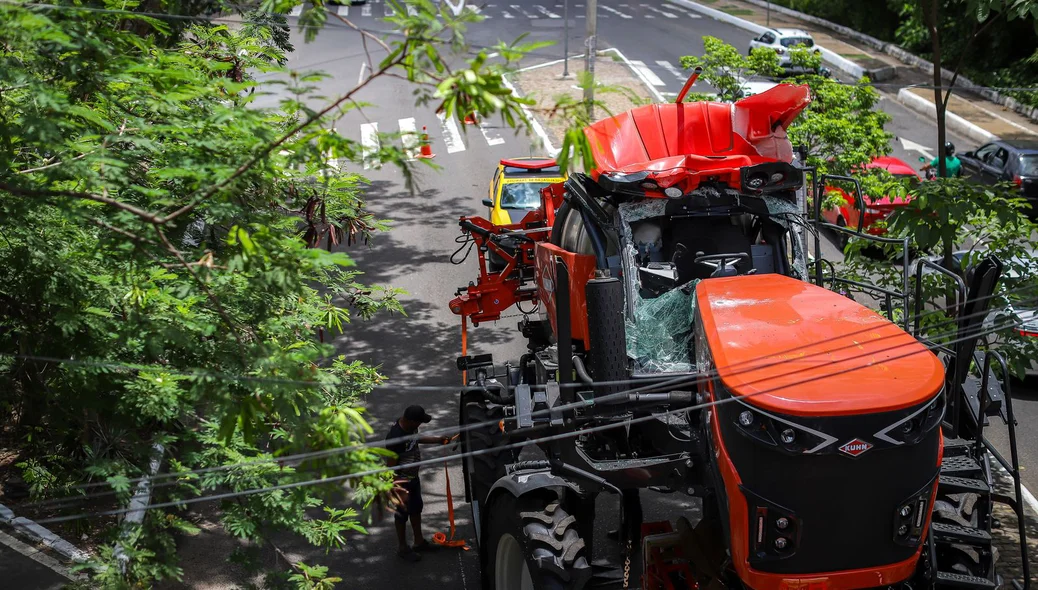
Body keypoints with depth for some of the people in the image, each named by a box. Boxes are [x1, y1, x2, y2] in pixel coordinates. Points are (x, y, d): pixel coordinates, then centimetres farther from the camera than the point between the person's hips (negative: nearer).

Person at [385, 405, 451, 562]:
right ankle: (403, 548, 31)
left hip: (413, 477, 9)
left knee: (416, 508, 24)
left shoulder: (409, 427, -8)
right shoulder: (395, 437, -35)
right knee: (402, 513, 11)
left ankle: (419, 541, 43)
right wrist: (399, 491, -26)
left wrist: (438, 440, 16)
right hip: (402, 482, -9)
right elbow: (391, 467, -28)